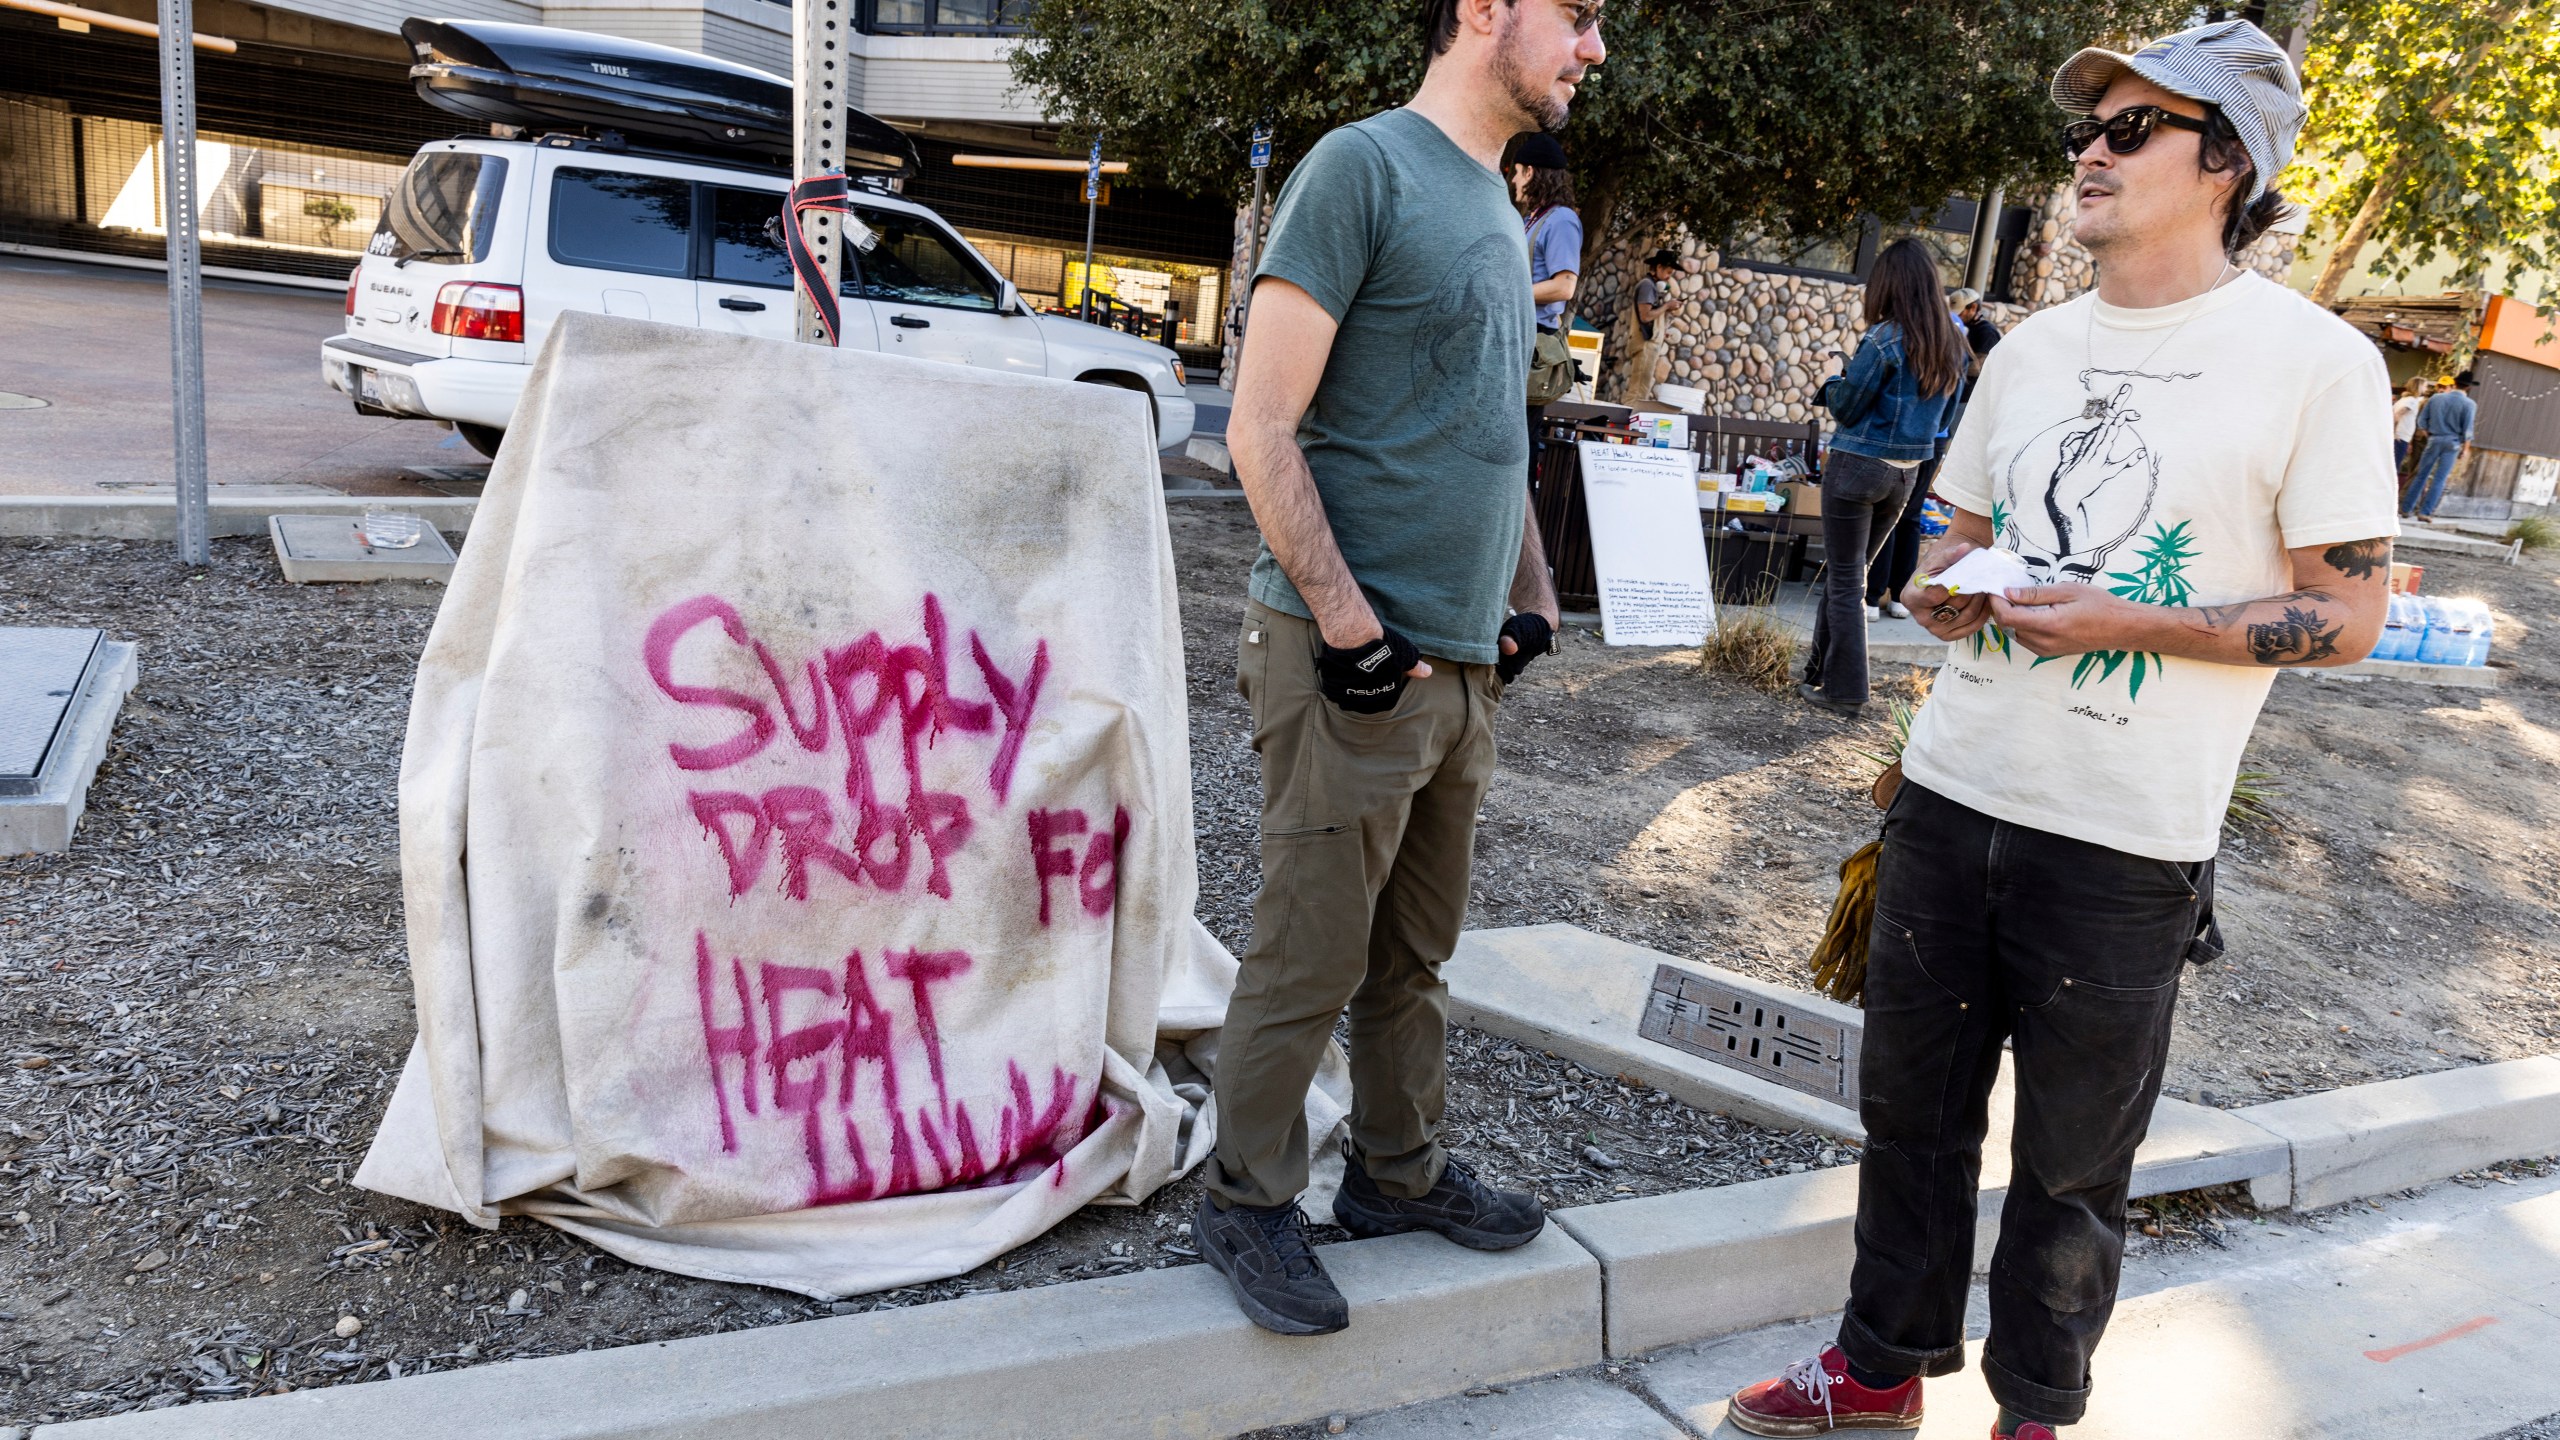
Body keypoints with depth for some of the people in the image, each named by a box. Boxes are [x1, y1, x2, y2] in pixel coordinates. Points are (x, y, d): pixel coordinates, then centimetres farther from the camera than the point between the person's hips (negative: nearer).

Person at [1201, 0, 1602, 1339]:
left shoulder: (1494, 208, 18)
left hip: (1463, 663, 8)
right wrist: (1350, 624, -18)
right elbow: (1260, 430, -15)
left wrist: (1532, 594, 16)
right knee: (1310, 959, 2)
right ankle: (1246, 1205, 19)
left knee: (1414, 951, 18)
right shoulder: (1362, 165, -9)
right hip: (1352, 663, -8)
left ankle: (1397, 1172, 33)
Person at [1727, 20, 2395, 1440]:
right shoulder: (2032, 347, 11)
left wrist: (2130, 623, -19)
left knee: (2073, 1162, 10)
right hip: (1951, 793, 5)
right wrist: (1942, 586, -3)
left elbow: (2346, 615, -6)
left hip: (2127, 844, -5)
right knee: (1911, 1109, 15)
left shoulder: (2315, 360, -7)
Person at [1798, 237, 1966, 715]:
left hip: (1860, 466, -7)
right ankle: (1820, 670, 28)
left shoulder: (1885, 339, -17)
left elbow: (1845, 407, -9)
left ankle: (1844, 690, 5)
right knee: (1847, 574, 19)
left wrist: (1833, 384, 10)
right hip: (1907, 471, 7)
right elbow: (1946, 411, 15)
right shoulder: (1950, 343, 5)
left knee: (1845, 580, 1)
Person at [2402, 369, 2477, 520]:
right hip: (2452, 443, -3)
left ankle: (2406, 508, 8)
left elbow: (2422, 421, 5)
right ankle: (2425, 512, -4)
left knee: (2421, 475, 10)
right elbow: (2467, 430, -8)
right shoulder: (2469, 404, -7)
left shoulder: (2436, 398, 2)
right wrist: (2465, 449, 0)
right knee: (2439, 479, 0)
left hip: (2434, 440, 3)